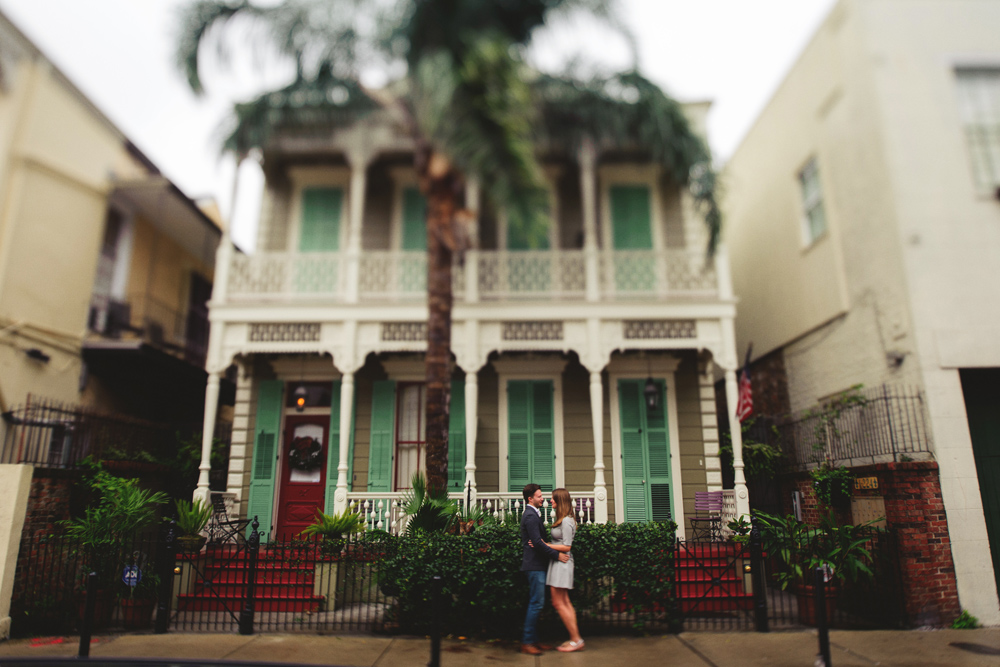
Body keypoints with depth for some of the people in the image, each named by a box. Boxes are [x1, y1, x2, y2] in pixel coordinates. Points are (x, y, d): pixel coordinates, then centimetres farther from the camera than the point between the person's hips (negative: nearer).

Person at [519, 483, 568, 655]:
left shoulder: (532, 514, 17)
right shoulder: (531, 516, -16)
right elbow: (538, 542, -22)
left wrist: (541, 543, 3)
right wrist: (557, 555, -17)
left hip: (536, 565, 10)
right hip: (535, 565, -10)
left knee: (535, 603, 13)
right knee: (536, 603, -6)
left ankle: (532, 639, 19)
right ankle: (526, 642, 0)